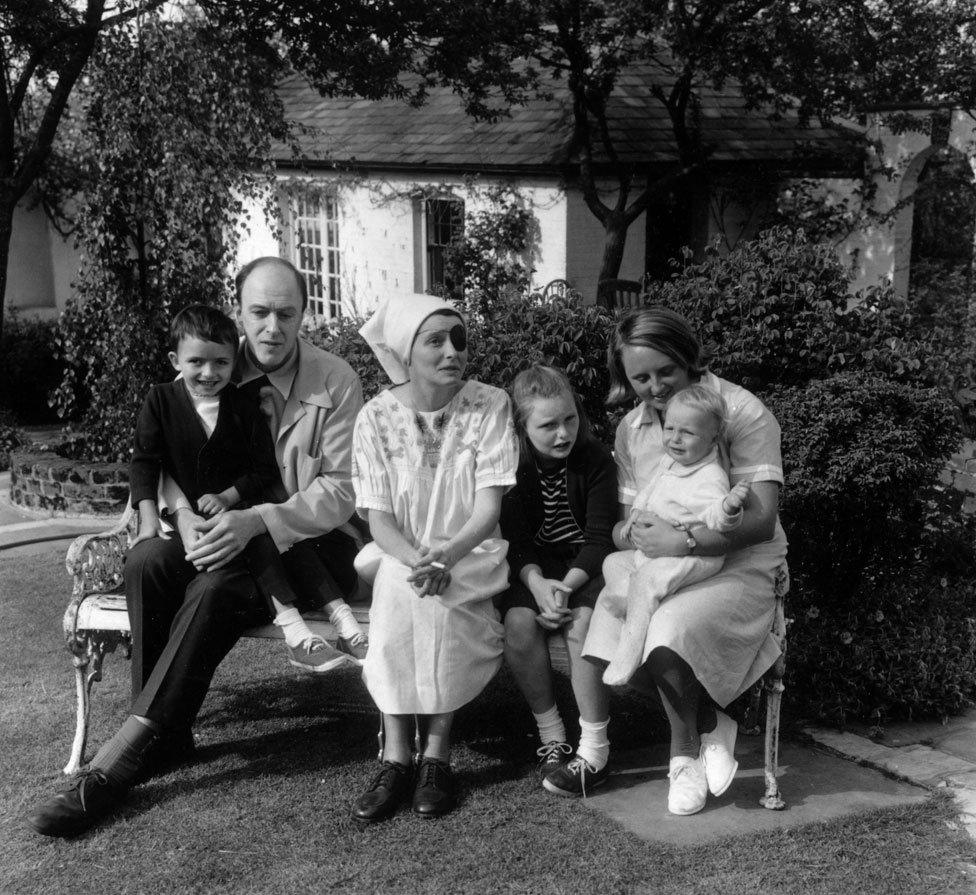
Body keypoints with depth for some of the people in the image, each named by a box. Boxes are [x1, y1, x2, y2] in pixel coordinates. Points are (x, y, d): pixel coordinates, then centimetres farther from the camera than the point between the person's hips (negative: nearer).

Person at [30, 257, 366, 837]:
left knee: (216, 588, -31)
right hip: (222, 530, 5)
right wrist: (184, 515, -17)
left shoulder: (335, 382, -7)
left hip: (311, 541, -4)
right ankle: (167, 735, -15)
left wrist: (257, 521, -26)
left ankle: (121, 759, -27)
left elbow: (342, 490, -12)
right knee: (146, 562, -24)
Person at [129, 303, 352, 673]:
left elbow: (265, 470, 1)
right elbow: (144, 461, -1)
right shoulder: (160, 400, 2)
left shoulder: (244, 409, 2)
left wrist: (228, 497, -14)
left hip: (240, 506, 2)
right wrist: (148, 516, -12)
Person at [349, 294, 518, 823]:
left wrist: (446, 554, -30)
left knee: (417, 598, -31)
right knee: (402, 587, -31)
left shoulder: (490, 406, -6)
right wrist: (418, 561, -28)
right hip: (400, 552, 1)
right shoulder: (377, 417, -4)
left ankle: (435, 754, -18)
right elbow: (378, 519, -8)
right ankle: (397, 756, -22)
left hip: (470, 553, -1)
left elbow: (489, 508, -12)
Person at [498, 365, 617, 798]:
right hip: (532, 568, 2)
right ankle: (549, 730, -9)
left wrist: (567, 586, -26)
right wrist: (538, 584, -25)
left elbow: (600, 537, -11)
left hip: (587, 564, -2)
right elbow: (514, 536, -6)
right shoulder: (513, 466, -3)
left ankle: (594, 747, -21)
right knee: (519, 621, -28)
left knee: (581, 623, -31)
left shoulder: (596, 460, -8)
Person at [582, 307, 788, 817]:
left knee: (666, 638, -33)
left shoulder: (740, 412, -11)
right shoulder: (630, 429, 8)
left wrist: (685, 542, -31)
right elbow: (625, 523, 11)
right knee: (609, 645, -21)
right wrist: (634, 534, -15)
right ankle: (709, 723, 5)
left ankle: (686, 755, 0)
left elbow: (761, 521, -19)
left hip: (736, 564, -5)